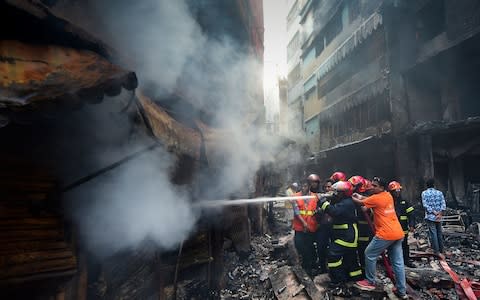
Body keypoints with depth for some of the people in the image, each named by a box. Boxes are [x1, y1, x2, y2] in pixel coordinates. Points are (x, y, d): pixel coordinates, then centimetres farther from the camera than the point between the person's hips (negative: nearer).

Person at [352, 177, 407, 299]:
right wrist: (361, 197, 16)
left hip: (386, 234, -8)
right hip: (398, 233, 8)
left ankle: (370, 282, 18)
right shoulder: (388, 195, 12)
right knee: (398, 262, 11)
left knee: (369, 255, 8)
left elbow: (359, 202, 1)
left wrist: (351, 197, 17)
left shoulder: (376, 198, -11)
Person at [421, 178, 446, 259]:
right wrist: (440, 214, -10)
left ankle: (437, 252, -2)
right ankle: (441, 251, 20)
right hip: (438, 217, 3)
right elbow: (443, 204, -4)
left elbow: (425, 205, -12)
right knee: (439, 234, 12)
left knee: (433, 234, -2)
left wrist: (434, 212, -9)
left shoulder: (424, 193, -4)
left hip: (430, 216, -3)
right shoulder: (439, 193, 5)